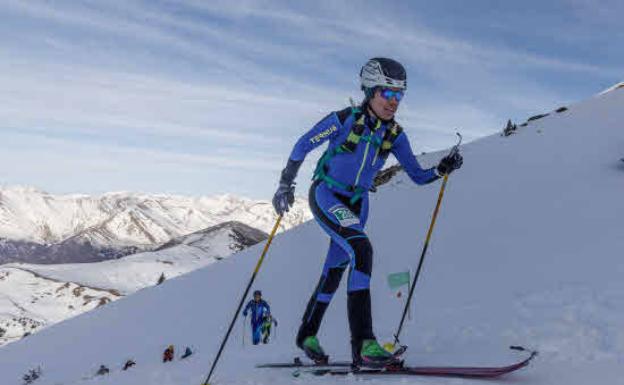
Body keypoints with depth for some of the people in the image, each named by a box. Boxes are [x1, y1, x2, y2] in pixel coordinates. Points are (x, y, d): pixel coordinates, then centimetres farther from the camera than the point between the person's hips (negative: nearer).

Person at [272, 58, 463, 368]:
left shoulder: (395, 135, -3)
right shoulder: (345, 119, -16)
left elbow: (418, 176, 1)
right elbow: (303, 145, -7)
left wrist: (442, 169, -18)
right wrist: (286, 184, -6)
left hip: (356, 203, 6)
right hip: (325, 196, -6)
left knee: (334, 271, 12)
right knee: (362, 249, -28)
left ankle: (307, 335, 34)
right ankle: (363, 344, -29)